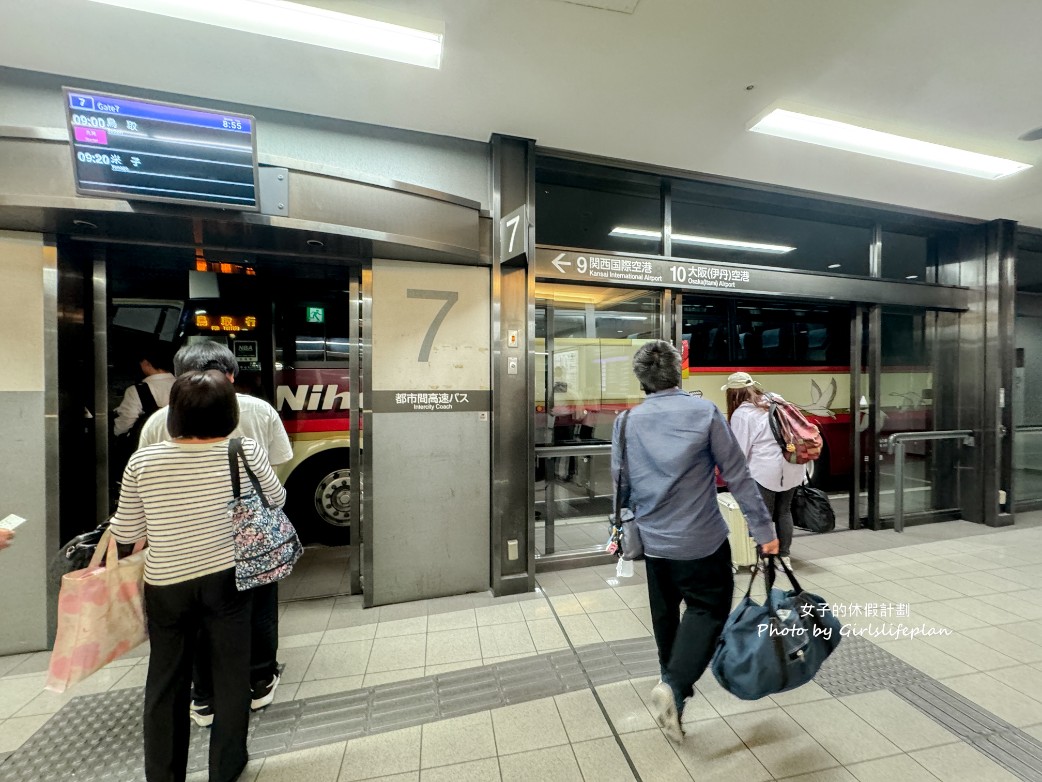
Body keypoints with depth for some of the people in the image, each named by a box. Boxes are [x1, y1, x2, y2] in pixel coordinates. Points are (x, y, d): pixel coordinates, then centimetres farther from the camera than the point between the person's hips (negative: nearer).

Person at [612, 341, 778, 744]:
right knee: (708, 609, 14)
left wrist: (632, 520, 17)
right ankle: (674, 686, -1)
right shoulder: (705, 412, -12)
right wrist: (764, 529, -1)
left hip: (654, 540, 3)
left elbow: (621, 483, 1)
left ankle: (673, 685, 40)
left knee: (665, 614, 23)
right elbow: (737, 475, -10)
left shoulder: (627, 422, -6)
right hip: (701, 540, -3)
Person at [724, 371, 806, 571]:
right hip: (792, 466, 7)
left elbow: (739, 451, -9)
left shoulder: (741, 413, -9)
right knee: (784, 511, 18)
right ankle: (784, 557, 28)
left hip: (766, 470, -7)